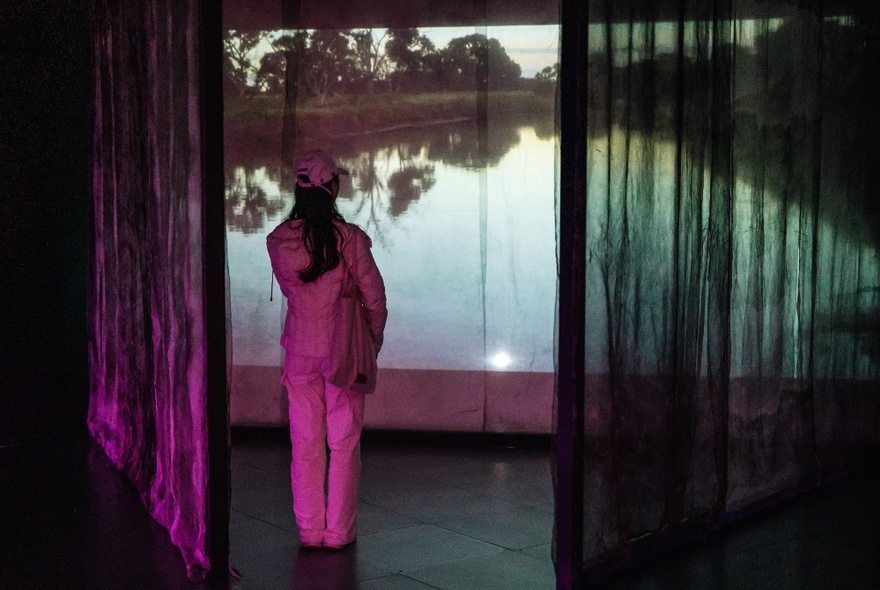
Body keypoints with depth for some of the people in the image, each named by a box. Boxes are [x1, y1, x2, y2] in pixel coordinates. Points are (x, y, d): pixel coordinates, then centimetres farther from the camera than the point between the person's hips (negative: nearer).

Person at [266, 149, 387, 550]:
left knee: (305, 444, 11)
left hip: (300, 349, 3)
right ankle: (339, 532, 12)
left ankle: (309, 531, 17)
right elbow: (374, 296, -8)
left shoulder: (277, 241, -3)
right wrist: (374, 340, 7)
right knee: (343, 444, 7)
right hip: (342, 347, -3)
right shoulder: (348, 238, -14)